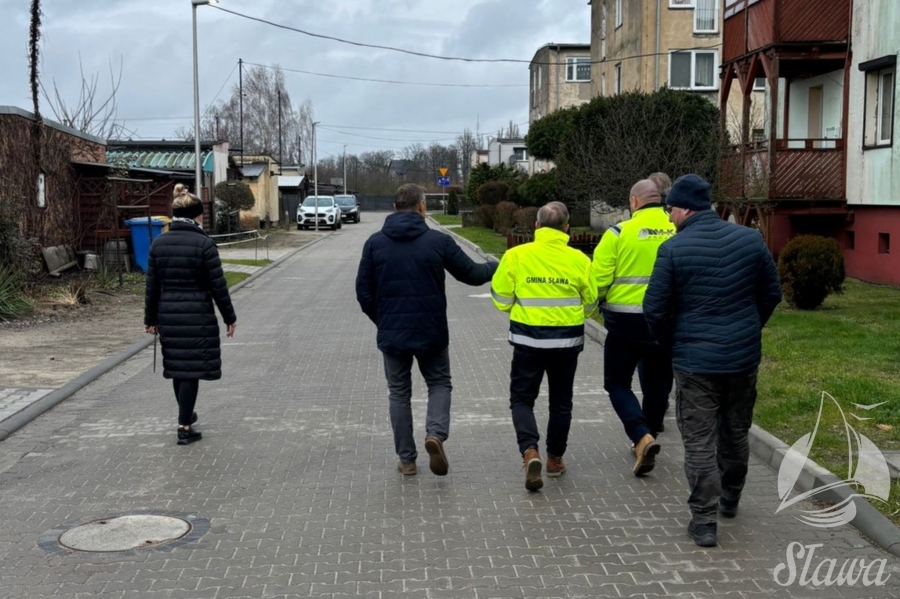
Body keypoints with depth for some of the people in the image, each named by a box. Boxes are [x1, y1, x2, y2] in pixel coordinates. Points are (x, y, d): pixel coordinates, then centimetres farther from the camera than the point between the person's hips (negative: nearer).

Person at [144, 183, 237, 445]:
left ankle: (186, 415, 36)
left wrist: (151, 318, 15)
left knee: (178, 366, 18)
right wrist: (229, 317, 0)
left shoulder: (158, 243, 3)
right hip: (198, 316, -5)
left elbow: (152, 285, 7)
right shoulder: (204, 244, -11)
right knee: (192, 368, 1)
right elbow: (218, 286, -9)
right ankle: (184, 427, 1)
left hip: (168, 315, 5)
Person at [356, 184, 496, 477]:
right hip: (431, 332, -1)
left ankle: (406, 459, 16)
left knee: (399, 393, 14)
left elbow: (364, 291, 0)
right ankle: (435, 433, -9)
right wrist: (495, 267, 22)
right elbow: (472, 274, 1)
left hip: (391, 333, 2)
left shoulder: (375, 243, -1)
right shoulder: (438, 241, -7)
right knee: (439, 384, 17)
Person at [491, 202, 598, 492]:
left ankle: (529, 451, -11)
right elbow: (590, 303, 4)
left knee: (522, 398, 10)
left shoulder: (516, 256, -9)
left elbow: (501, 299, -4)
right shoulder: (578, 260, -6)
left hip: (528, 340, -1)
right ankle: (555, 458, 27)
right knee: (561, 402, 17)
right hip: (567, 341, 1)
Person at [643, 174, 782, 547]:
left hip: (695, 360, -4)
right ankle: (730, 500, 38)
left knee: (699, 441, 2)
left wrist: (669, 342, 7)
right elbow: (772, 293, 8)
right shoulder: (750, 240, 0)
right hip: (744, 356, 5)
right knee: (736, 432, 21)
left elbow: (655, 309, -11)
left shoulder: (674, 249, -13)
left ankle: (704, 521, 1)